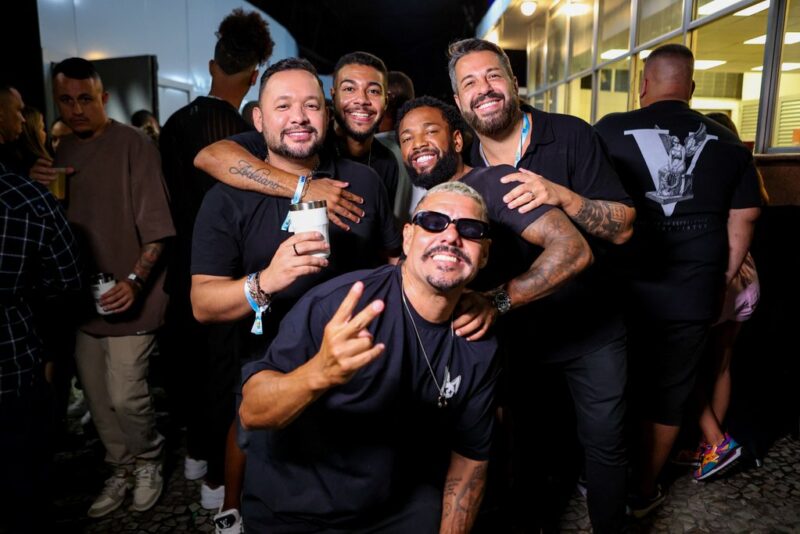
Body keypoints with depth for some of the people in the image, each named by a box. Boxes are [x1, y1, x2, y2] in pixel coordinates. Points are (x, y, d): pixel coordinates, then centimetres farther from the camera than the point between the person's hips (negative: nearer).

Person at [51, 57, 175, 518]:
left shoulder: (134, 144, -10)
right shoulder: (62, 152, 10)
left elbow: (157, 226, -14)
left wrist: (134, 281, -22)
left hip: (127, 298, -6)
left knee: (125, 396, -4)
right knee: (99, 400, 14)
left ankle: (149, 460, 25)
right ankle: (122, 470, 34)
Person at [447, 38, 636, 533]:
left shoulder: (572, 136, -12)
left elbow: (623, 227, -15)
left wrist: (562, 195, -32)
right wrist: (484, 301, -18)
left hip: (592, 327, -2)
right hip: (513, 330, 3)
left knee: (605, 441, 10)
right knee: (521, 433, 20)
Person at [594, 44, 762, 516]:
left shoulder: (610, 130, -5)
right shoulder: (726, 141, 4)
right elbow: (744, 217, 7)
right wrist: (721, 280, 15)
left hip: (623, 287, -1)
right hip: (693, 295, 2)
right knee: (669, 394, 16)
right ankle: (644, 491, 32)